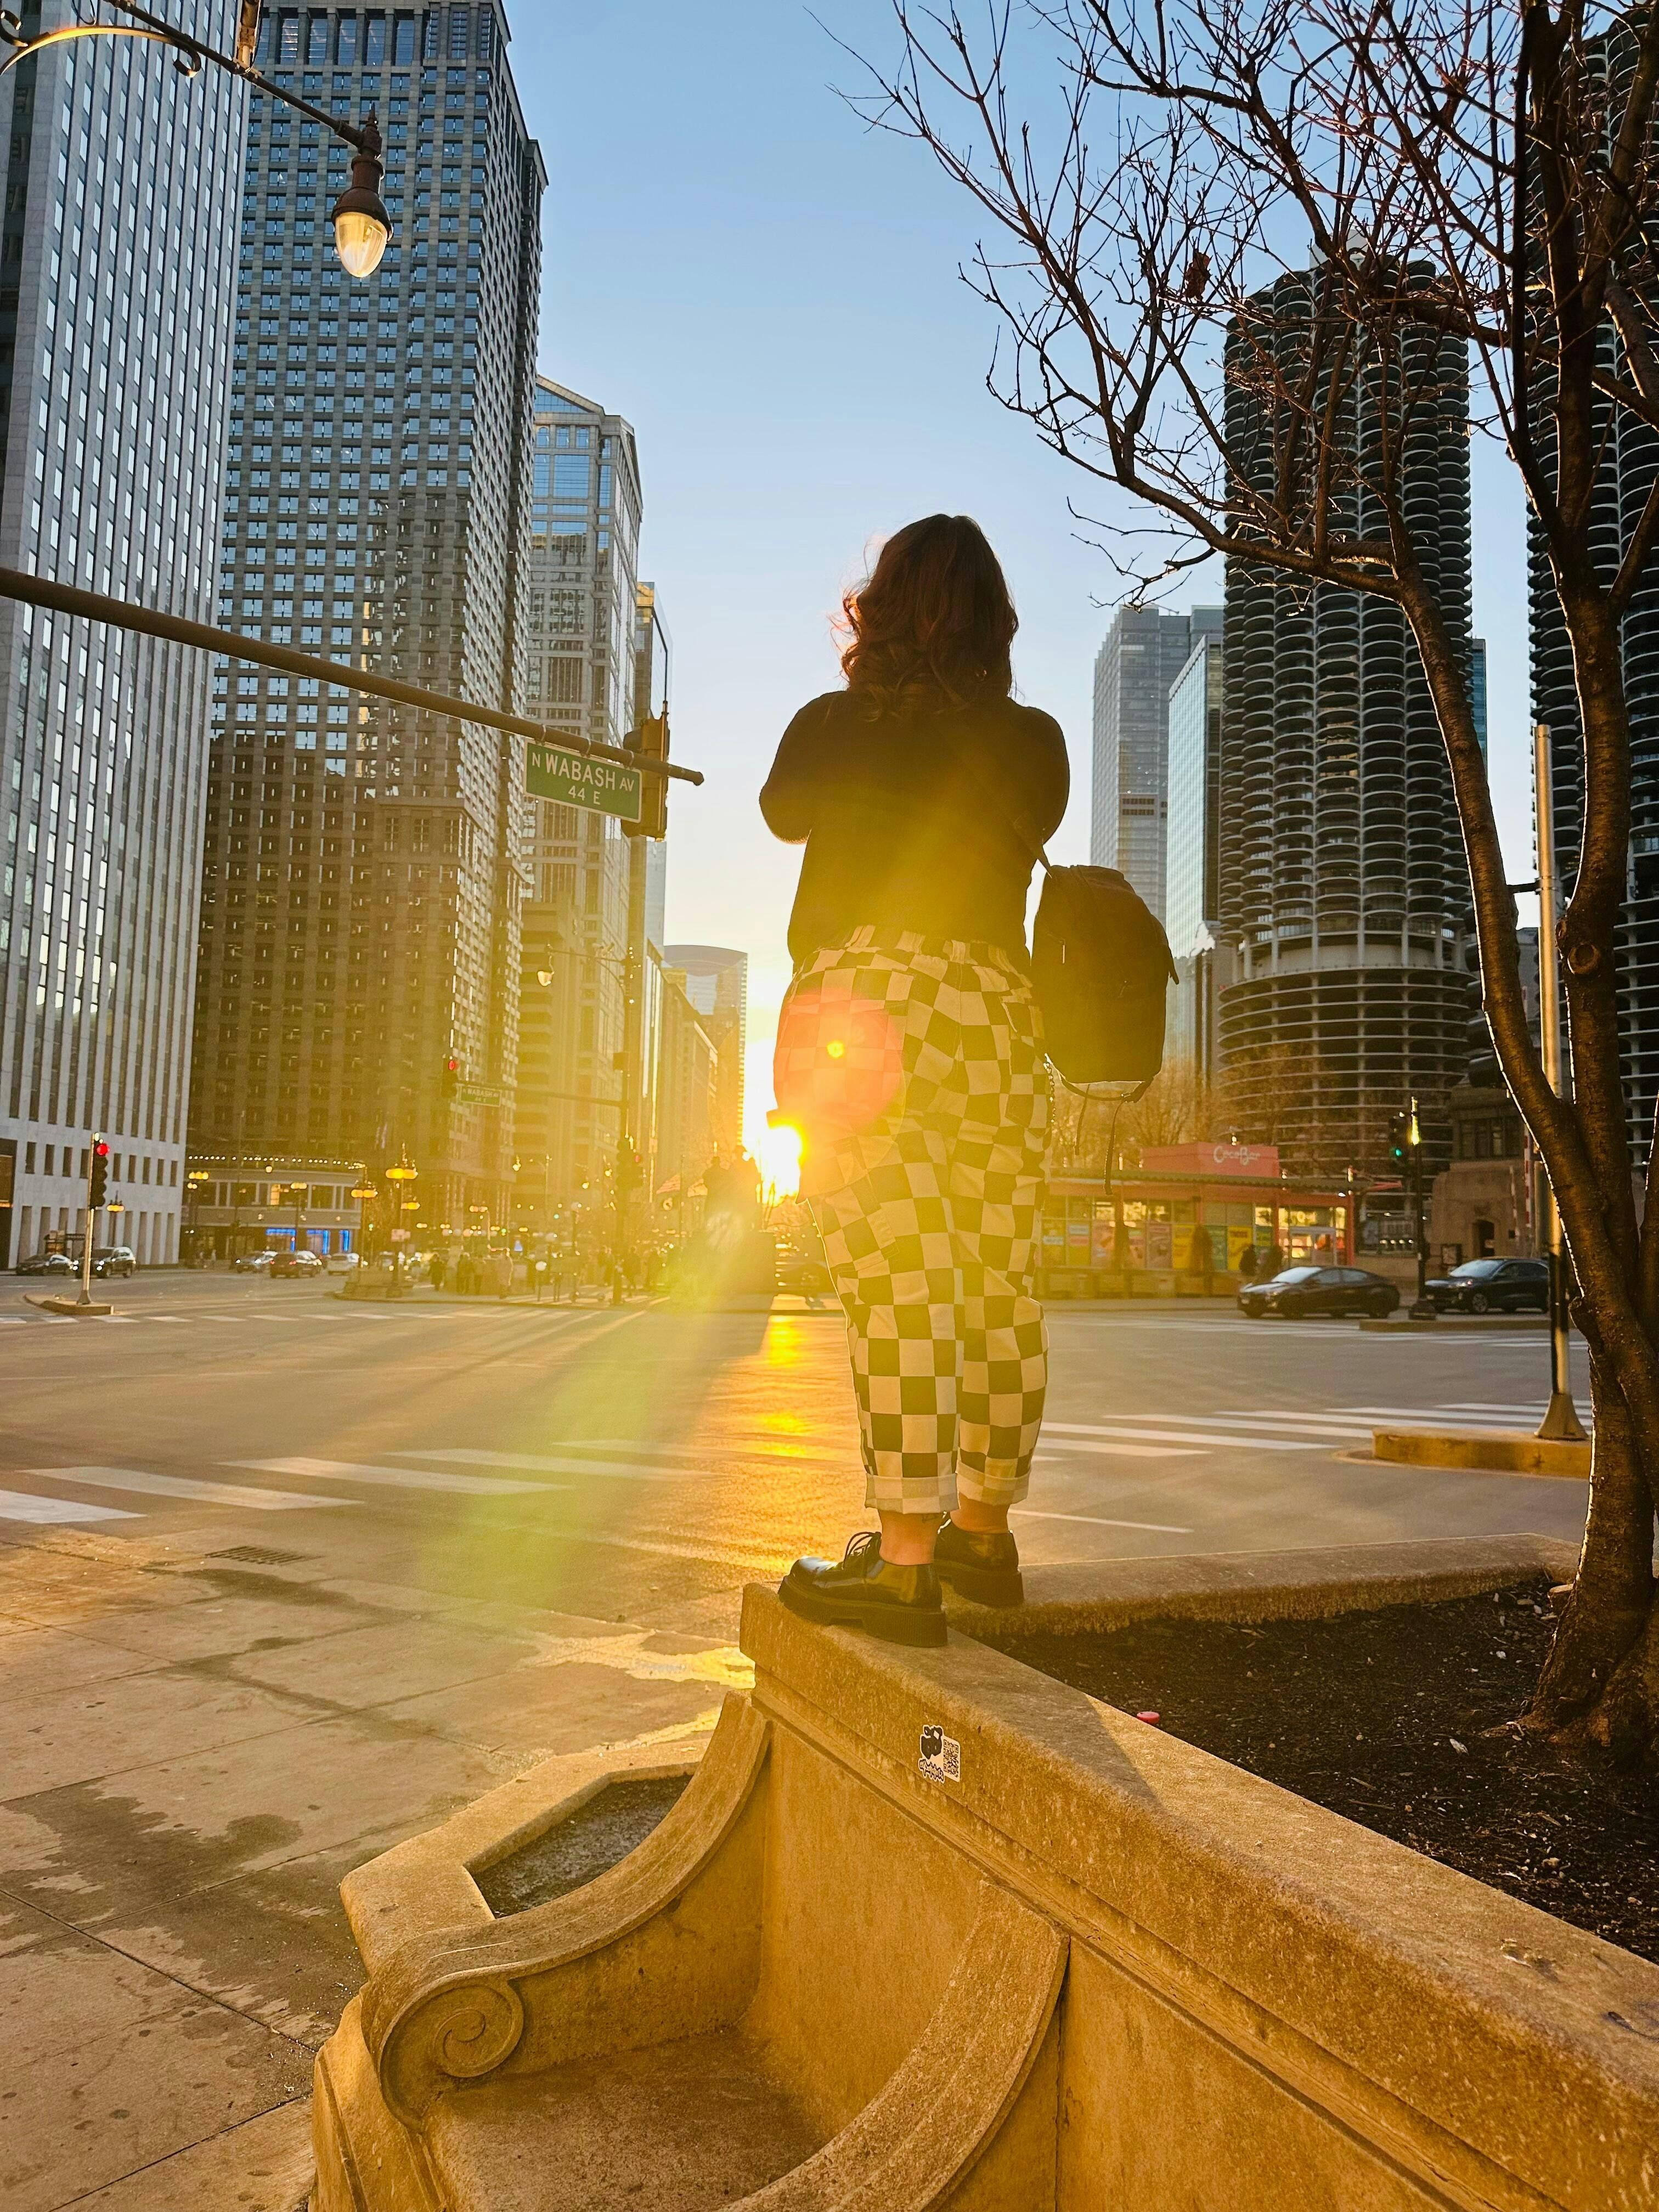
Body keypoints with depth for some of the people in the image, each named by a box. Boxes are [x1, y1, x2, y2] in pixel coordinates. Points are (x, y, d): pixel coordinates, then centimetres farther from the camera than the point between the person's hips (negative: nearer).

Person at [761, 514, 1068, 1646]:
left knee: (897, 1285, -8)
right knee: (999, 1285, 9)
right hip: (1000, 1005, 4)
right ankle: (983, 1532, 22)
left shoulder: (831, 727, 4)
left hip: (868, 1005, -4)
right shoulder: (1035, 744, 8)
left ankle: (905, 1563, -8)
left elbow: (782, 815, 23)